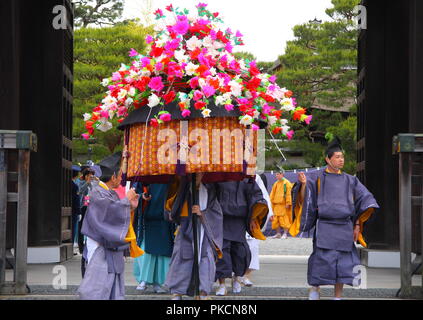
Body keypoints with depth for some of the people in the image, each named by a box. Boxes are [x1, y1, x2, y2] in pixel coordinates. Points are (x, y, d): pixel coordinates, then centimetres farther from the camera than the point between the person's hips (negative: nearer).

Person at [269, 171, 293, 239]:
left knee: (284, 219, -7)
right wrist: (271, 202, 11)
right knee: (276, 219, 6)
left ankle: (285, 234, -2)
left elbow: (289, 194, -9)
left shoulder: (287, 183, -4)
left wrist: (288, 203, -15)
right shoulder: (276, 184, 16)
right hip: (276, 204, 7)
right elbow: (272, 194, 20)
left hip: (284, 205, -7)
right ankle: (278, 233, 14)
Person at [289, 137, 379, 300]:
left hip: (345, 228, 3)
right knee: (323, 260, -11)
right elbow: (303, 200, -1)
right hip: (324, 227, -3)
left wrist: (357, 225, 8)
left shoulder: (350, 180, 12)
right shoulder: (317, 177, 3)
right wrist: (303, 184, -21)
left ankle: (338, 296, 12)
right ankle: (314, 288, 11)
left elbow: (363, 201, 15)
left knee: (342, 263, 2)